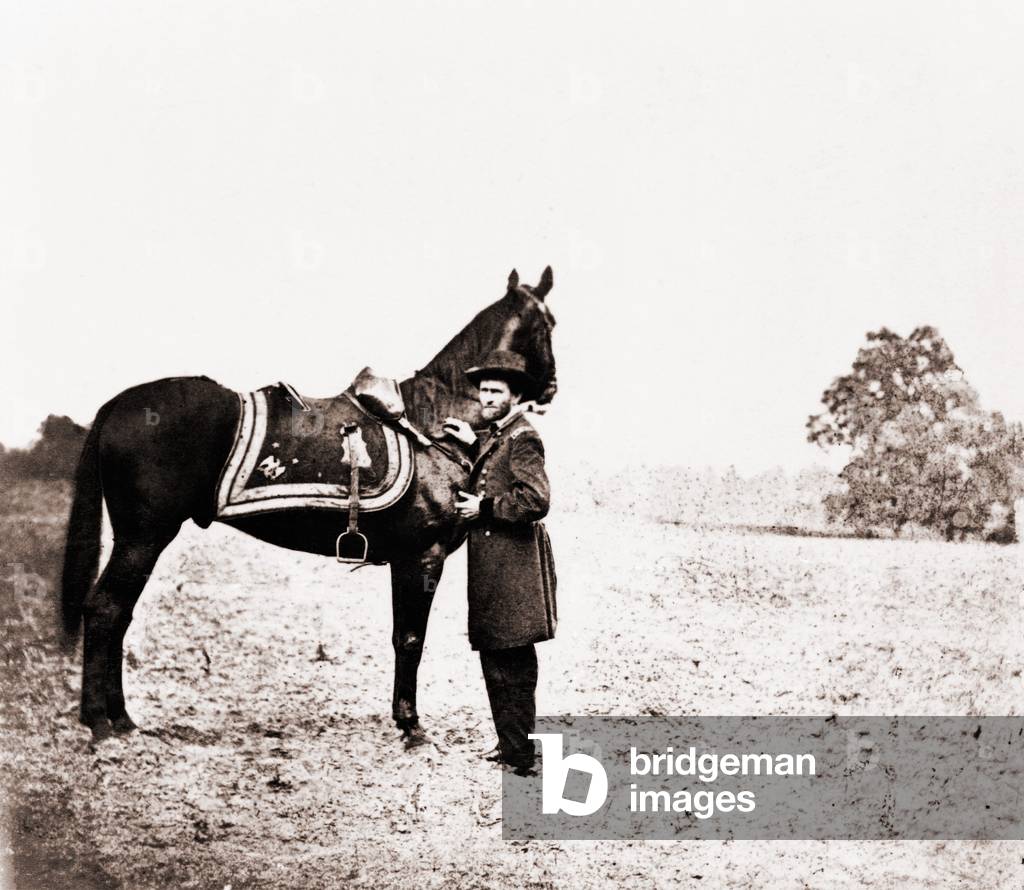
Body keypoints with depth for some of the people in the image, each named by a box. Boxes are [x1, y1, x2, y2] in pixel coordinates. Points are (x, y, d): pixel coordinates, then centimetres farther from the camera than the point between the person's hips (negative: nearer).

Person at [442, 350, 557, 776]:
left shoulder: (522, 439, -14)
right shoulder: (495, 436, 16)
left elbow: (536, 500, -22)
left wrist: (484, 507, -15)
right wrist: (474, 443, 17)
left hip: (513, 564, -10)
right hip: (490, 562, 10)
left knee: (512, 663, -6)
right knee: (496, 657, 15)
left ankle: (519, 755, -1)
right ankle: (511, 743, 25)